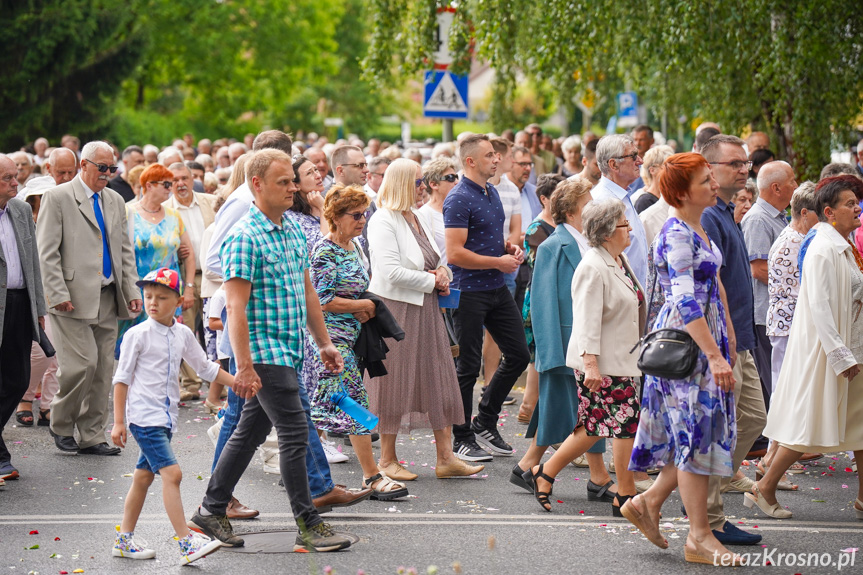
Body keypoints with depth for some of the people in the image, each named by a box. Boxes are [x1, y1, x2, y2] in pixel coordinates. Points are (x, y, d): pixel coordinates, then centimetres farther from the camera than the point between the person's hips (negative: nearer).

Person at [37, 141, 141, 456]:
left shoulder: (115, 201, 17)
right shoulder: (58, 198, -3)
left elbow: (125, 250, 20)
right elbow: (47, 252, -7)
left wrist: (132, 290, 10)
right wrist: (58, 294, -14)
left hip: (108, 299, 6)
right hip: (74, 298, -6)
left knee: (103, 370, 5)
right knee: (83, 365, -11)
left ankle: (91, 436, 14)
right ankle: (61, 425, 10)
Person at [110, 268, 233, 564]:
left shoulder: (183, 334, 8)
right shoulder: (137, 335, -8)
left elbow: (206, 368, 17)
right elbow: (122, 378, -5)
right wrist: (118, 422, -7)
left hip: (166, 417, 7)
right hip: (144, 416, -7)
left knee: (143, 477, 14)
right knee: (171, 473, -16)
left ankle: (124, 540, 25)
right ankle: (186, 543, -19)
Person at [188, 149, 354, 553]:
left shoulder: (294, 231, 12)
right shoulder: (244, 237, -14)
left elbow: (307, 291, 20)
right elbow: (236, 306, -18)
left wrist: (324, 343, 19)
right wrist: (244, 367, -22)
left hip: (287, 351, 9)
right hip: (264, 352, -9)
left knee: (250, 431, 14)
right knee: (295, 433, -7)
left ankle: (211, 511, 25)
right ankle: (308, 526, 1)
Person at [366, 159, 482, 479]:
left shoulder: (417, 218, 13)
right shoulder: (383, 221, -13)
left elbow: (436, 256, 24)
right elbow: (391, 271, -23)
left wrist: (442, 272, 1)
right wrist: (431, 281, -13)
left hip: (425, 309, 8)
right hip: (395, 309, -8)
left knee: (438, 380, 6)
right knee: (395, 383, 1)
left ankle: (446, 458, 11)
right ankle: (387, 459, 13)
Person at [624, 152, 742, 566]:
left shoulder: (697, 228, 14)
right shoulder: (676, 234, -17)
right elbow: (686, 302, -24)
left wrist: (728, 337, 20)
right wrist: (714, 355, -27)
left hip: (707, 338, 10)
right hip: (685, 342, -10)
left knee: (704, 433, 11)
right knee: (697, 433, -4)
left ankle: (648, 502, 22)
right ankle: (699, 538, 4)